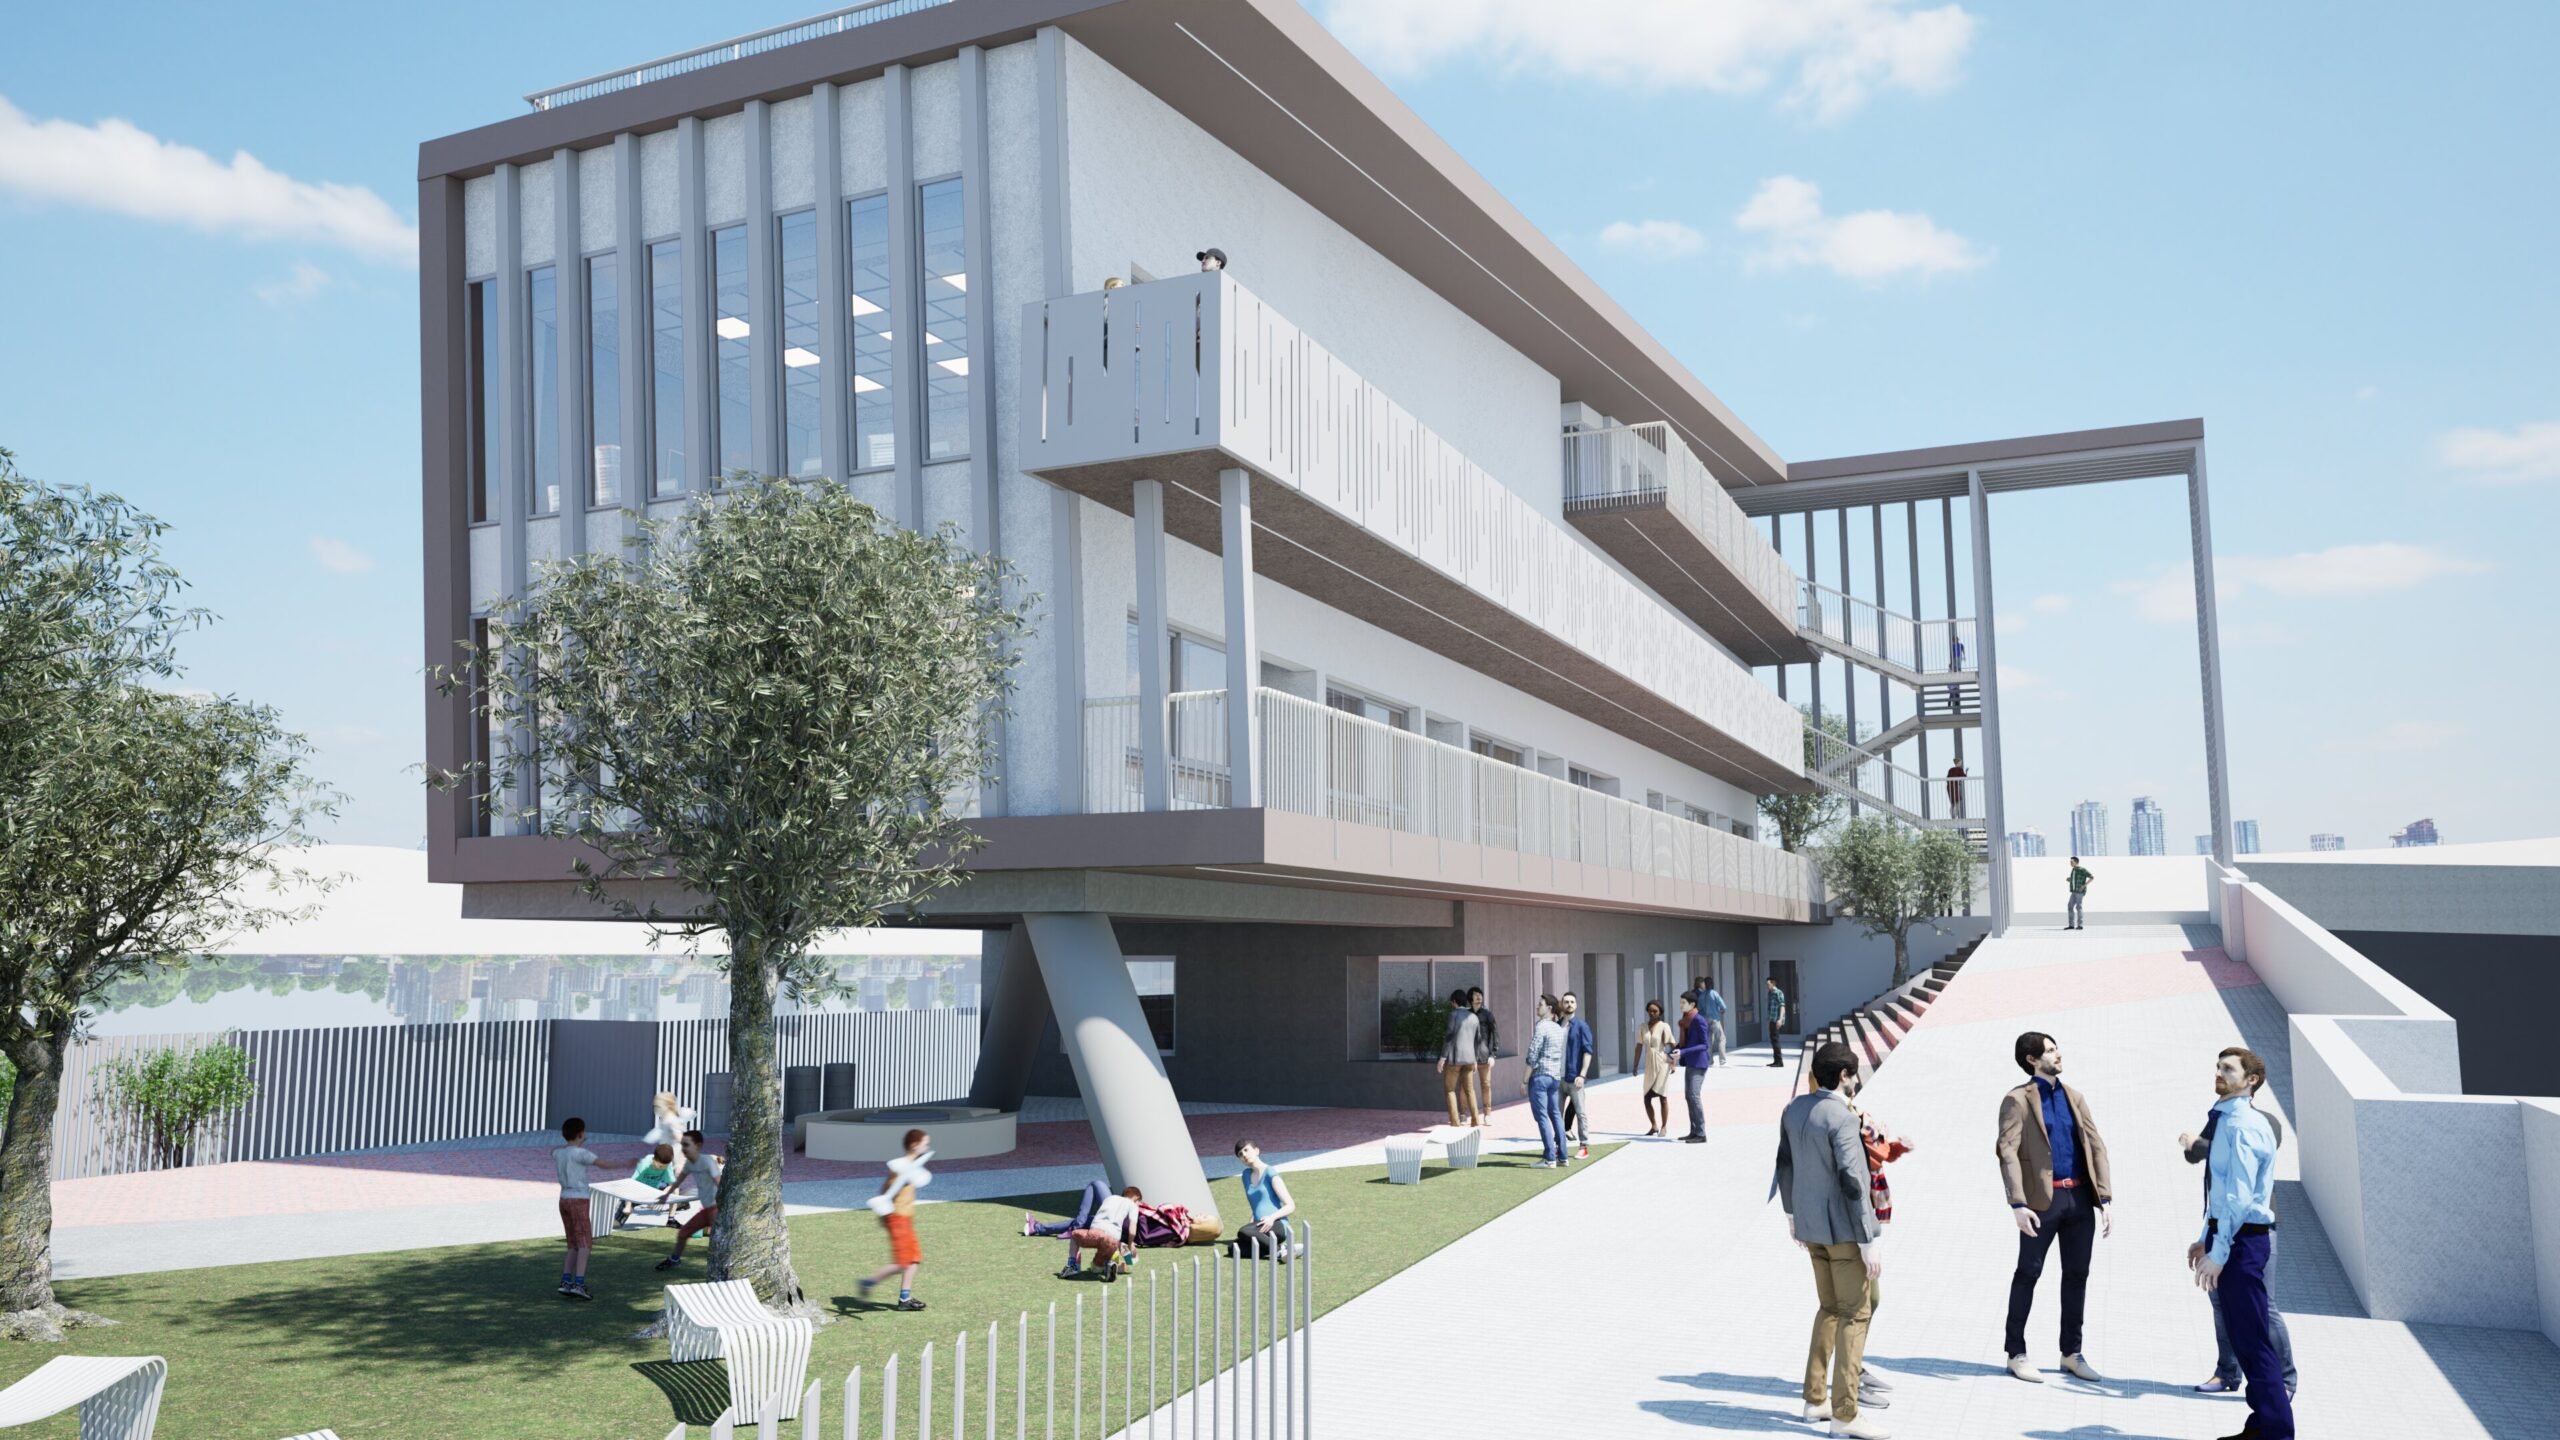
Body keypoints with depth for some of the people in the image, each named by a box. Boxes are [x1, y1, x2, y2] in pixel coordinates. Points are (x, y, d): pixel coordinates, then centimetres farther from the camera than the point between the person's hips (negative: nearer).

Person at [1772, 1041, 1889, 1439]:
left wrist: (1792, 1213, 25)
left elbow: (1785, 1163, 13)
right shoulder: (1841, 1117, -20)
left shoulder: (1794, 1109, 5)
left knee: (1829, 1308, 20)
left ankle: (1814, 1398, 25)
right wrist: (1868, 1241, -17)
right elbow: (1852, 1181, -21)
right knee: (1855, 1314, 1)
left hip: (1810, 1224, 8)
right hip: (1842, 1226, -8)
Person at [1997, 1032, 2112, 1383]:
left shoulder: (2074, 1098, 15)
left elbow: (2096, 1147, 12)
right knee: (2028, 1274, 1)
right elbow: (2008, 1153, -10)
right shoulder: (2017, 1100, -2)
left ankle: (2072, 1353, 24)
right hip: (2043, 1199, -5)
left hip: (2080, 1199, 6)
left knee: (2077, 1274, 11)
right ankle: (2016, 1353, 11)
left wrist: (2105, 1199, 2)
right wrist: (2018, 1204, -20)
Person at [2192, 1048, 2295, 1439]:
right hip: (2226, 1233, 10)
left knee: (2253, 1341, -5)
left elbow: (2239, 1196, -21)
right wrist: (2205, 1239, 21)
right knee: (2243, 1337, 16)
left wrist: (2219, 1251, -22)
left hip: (2242, 1238, -10)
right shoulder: (2224, 1120, 14)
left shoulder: (2244, 1126, -16)